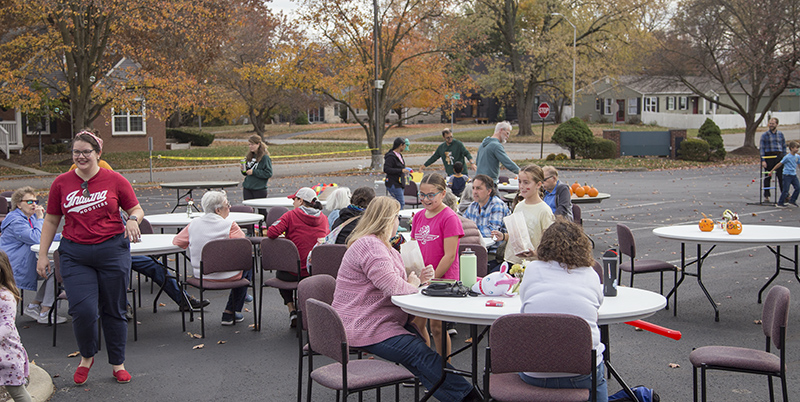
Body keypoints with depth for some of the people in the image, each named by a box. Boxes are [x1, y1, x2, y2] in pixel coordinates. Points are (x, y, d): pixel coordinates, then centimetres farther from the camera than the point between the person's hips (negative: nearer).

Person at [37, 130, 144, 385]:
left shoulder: (114, 180, 1)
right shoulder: (61, 183, 6)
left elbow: (136, 209, 8)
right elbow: (51, 221, 12)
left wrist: (133, 220, -16)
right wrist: (42, 255, 7)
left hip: (112, 251, -1)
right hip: (75, 254, 1)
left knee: (114, 310, 6)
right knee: (83, 309, -10)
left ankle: (117, 363, 23)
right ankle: (86, 356, 18)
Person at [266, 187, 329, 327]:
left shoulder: (291, 215, -9)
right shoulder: (323, 218, 4)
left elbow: (271, 233, -17)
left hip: (295, 273, -4)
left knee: (280, 274, 32)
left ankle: (292, 310, 20)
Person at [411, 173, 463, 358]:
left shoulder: (449, 218, -11)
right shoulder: (418, 217, 11)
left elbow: (449, 255, -14)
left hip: (442, 279, -6)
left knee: (437, 326, -1)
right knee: (416, 324, 6)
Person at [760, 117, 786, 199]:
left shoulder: (780, 134, 11)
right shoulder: (765, 135, 4)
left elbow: (784, 147, 15)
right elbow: (762, 148, 0)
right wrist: (763, 160, -8)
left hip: (779, 156, 1)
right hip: (768, 156, -1)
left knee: (781, 176, -3)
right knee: (768, 177, 4)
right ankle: (766, 194, 13)